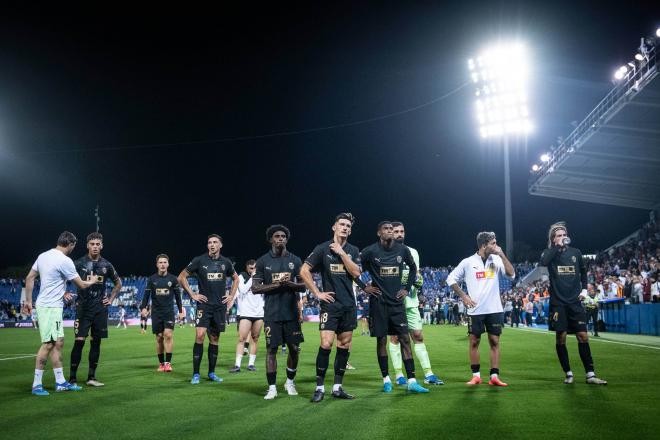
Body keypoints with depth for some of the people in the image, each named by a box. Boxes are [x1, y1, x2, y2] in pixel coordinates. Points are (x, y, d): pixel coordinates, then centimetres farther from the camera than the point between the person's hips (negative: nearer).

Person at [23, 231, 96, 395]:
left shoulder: (43, 256, 8)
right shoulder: (65, 261, -16)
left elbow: (29, 279, 13)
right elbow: (81, 285, -7)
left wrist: (28, 301, 18)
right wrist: (93, 281, 13)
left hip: (52, 306, 9)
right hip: (50, 307, -9)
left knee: (58, 343, 11)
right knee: (48, 344, -7)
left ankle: (60, 382, 16)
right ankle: (37, 384, -2)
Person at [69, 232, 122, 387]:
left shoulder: (106, 265, 7)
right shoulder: (79, 263, -3)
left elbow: (118, 283, 21)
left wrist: (111, 299, 12)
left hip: (100, 309, 3)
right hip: (83, 308, -3)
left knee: (96, 342, 6)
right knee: (79, 341, -9)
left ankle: (91, 377, 14)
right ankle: (72, 377, -1)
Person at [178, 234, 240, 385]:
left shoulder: (226, 262, 6)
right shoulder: (199, 260, -4)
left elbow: (235, 278, 23)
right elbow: (182, 277, 1)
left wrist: (231, 296, 12)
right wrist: (192, 295, -4)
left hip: (220, 306, 3)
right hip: (204, 304, -3)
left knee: (215, 339, 8)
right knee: (200, 335, -15)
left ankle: (212, 373, 18)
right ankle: (196, 374, -7)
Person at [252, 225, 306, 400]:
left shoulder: (295, 260, 7)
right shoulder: (263, 261, 2)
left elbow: (303, 286, 5)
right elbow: (255, 288, -2)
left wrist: (289, 283, -15)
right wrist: (276, 284, -15)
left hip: (291, 312, 2)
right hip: (272, 313, -2)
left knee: (294, 349, 6)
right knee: (271, 349, 0)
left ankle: (290, 382, 25)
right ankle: (272, 387, 9)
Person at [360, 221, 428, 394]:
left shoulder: (402, 250, 2)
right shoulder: (371, 251, -8)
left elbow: (413, 267, 19)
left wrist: (407, 288, 11)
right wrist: (364, 287, -5)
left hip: (397, 301, 3)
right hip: (379, 302, -3)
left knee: (405, 339, -2)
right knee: (381, 339, 4)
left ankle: (412, 381, 0)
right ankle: (386, 379, 15)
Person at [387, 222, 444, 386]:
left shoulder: (413, 252, 14)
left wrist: (418, 281, -3)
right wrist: (397, 280, -17)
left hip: (411, 301, 4)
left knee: (418, 336, 4)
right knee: (395, 337, 1)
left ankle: (428, 374, 6)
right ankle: (399, 375, 8)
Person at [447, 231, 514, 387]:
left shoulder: (497, 260, 4)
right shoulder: (468, 262, -2)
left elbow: (511, 274, -8)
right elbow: (451, 279, 5)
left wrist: (502, 255, -13)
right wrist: (463, 296, -2)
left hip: (494, 309, 2)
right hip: (475, 310, -2)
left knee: (494, 342, 3)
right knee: (474, 342, 4)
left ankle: (494, 376, 7)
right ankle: (476, 376, 14)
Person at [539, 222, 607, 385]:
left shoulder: (575, 252, 9)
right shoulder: (550, 253, -1)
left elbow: (583, 271, 25)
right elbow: (543, 263, -25)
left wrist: (584, 288, 13)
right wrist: (558, 246, -19)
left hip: (575, 302, 2)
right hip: (558, 303, -2)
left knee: (583, 336, -2)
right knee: (560, 337, 1)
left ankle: (590, 375, 3)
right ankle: (568, 373, 14)